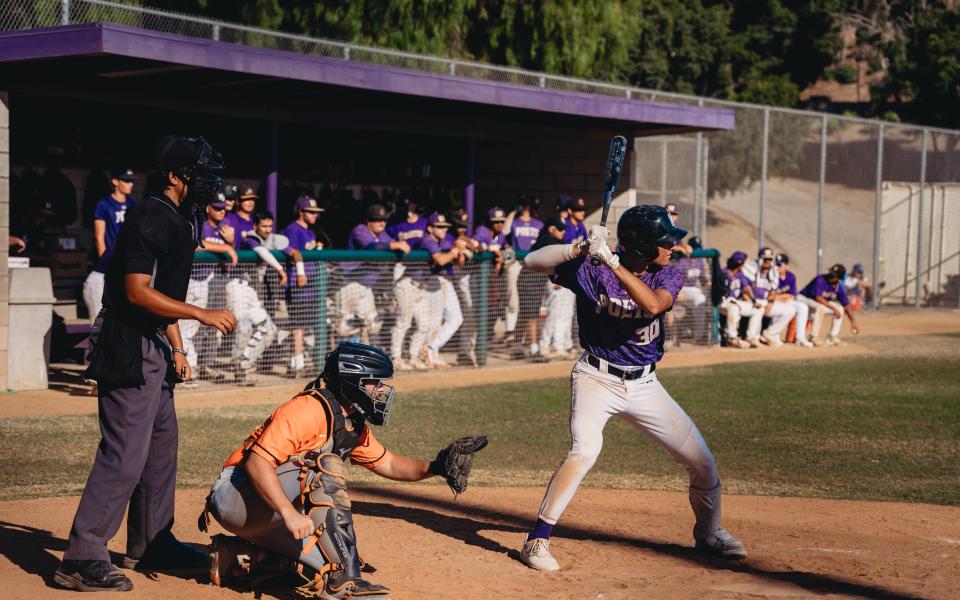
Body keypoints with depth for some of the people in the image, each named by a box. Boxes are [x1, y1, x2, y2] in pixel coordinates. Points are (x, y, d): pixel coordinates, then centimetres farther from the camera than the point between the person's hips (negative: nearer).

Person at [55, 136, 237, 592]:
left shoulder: (178, 220, 15)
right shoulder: (149, 218, -16)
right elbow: (137, 291, -22)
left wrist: (177, 350, 20)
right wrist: (203, 315, -21)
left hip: (152, 347, 11)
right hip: (129, 348, -11)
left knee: (161, 446, 17)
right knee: (125, 454, -12)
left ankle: (150, 545, 28)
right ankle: (82, 559, -8)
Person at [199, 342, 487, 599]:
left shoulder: (354, 425, 7)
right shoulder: (309, 410, -22)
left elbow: (388, 464, 17)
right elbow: (256, 462, -29)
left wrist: (433, 467, -2)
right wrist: (290, 514, -39)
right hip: (237, 497, -9)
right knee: (324, 467, -28)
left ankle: (234, 555, 14)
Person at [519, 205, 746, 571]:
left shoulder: (668, 276, -4)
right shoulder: (591, 269, -11)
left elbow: (653, 304, -26)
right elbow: (532, 261, -17)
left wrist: (611, 261, -32)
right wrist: (581, 248, -30)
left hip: (644, 385, 4)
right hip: (596, 378, -4)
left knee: (702, 462, 4)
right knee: (584, 451, -28)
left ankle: (709, 533, 30)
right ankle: (537, 540, -15)